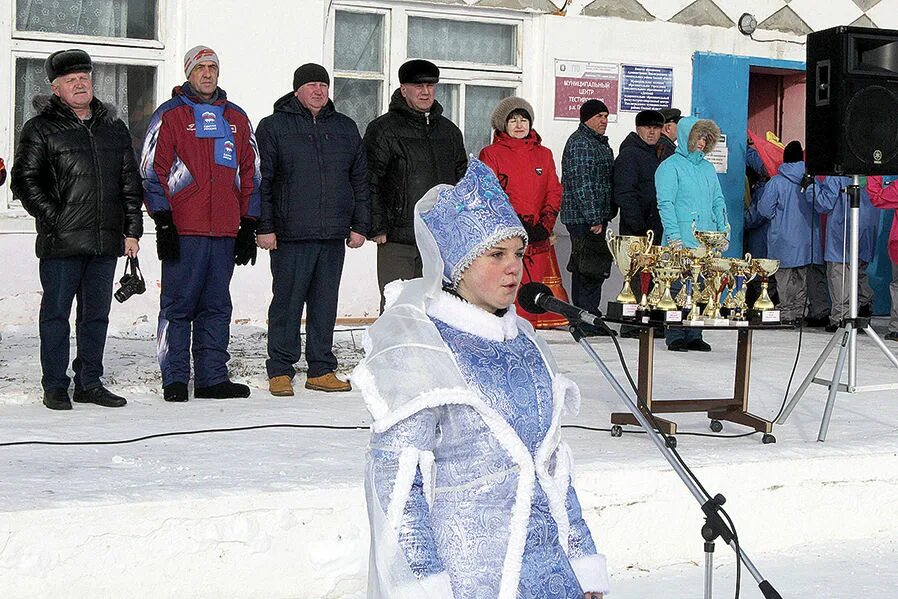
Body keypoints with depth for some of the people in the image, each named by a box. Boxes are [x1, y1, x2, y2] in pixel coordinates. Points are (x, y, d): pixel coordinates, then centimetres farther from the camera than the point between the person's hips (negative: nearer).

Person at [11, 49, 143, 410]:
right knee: (56, 313, 0)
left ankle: (90, 383, 19)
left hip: (106, 241, 5)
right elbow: (24, 181, -3)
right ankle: (55, 387, 9)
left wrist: (132, 229, 9)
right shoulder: (41, 129, 1)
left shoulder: (113, 127, 15)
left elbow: (130, 182, 16)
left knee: (96, 314, 10)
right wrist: (54, 219, -11)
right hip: (61, 243, -4)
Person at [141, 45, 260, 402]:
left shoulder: (236, 118, 16)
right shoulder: (169, 115, 4)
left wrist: (248, 226, 12)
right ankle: (175, 380, 2)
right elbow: (153, 172, -1)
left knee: (217, 307, 7)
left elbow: (250, 174, 18)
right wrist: (163, 223, -9)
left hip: (225, 231, 4)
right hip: (183, 229, -4)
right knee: (178, 305, -3)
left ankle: (212, 377, 12)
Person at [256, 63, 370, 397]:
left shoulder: (345, 129, 15)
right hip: (290, 235, -4)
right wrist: (264, 227, -8)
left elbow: (360, 180, 17)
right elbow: (260, 180, -1)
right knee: (287, 303, -2)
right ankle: (280, 371, 6)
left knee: (326, 305, 8)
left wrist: (359, 225, 10)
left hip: (333, 235, 4)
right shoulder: (274, 127, 3)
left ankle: (322, 370, 15)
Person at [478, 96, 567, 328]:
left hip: (539, 238, 4)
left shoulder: (543, 154, 18)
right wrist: (521, 227, -10)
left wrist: (544, 226, -3)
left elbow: (554, 192, 13)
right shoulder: (490, 154, 4)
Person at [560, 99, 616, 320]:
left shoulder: (600, 143, 20)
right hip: (583, 218, -10)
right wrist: (594, 219, -21)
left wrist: (606, 215, 20)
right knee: (593, 269, -11)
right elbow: (581, 184, -19)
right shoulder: (579, 143, -12)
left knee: (582, 269, 13)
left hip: (597, 217, 10)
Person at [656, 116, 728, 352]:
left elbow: (718, 201, 23)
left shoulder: (708, 168, 20)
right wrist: (674, 236, -15)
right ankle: (675, 337, -2)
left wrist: (723, 231, 12)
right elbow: (665, 204, -7)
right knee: (678, 289, -7)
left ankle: (694, 336, 10)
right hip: (682, 242, -6)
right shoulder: (670, 167, -1)